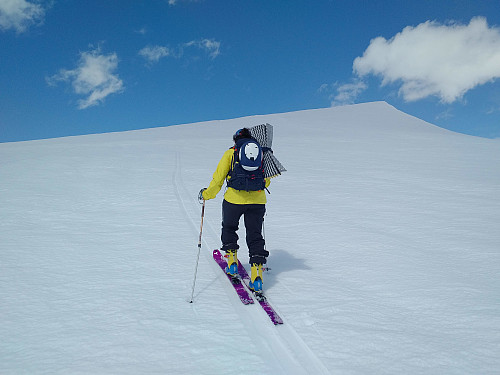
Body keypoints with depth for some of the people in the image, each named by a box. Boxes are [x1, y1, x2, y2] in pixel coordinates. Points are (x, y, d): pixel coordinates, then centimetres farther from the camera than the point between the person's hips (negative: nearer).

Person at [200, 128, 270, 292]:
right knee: (255, 236, 10)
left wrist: (207, 194, 15)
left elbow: (218, 177, 2)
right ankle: (257, 274, 0)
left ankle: (232, 263, 25)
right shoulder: (262, 152, 14)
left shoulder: (230, 153, 6)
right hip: (257, 200, 2)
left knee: (229, 228, 25)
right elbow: (267, 180, 19)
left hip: (234, 198, -2)